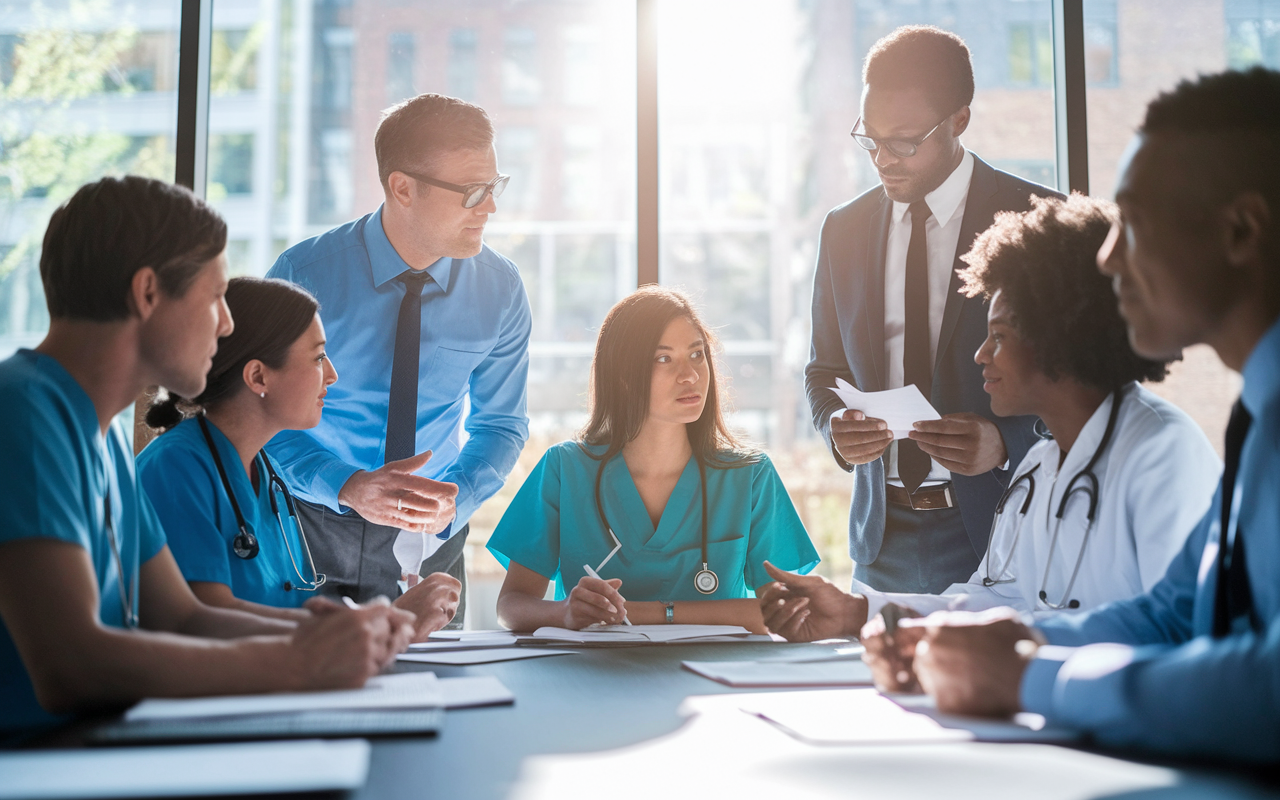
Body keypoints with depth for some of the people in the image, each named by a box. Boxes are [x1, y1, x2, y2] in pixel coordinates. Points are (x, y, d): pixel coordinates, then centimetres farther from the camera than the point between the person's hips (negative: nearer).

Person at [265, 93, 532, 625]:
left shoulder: (500, 290, -9)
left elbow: (499, 423, 0)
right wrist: (348, 488, -31)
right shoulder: (303, 277, -17)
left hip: (429, 541, 2)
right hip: (307, 526, -2)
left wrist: (454, 501, -20)